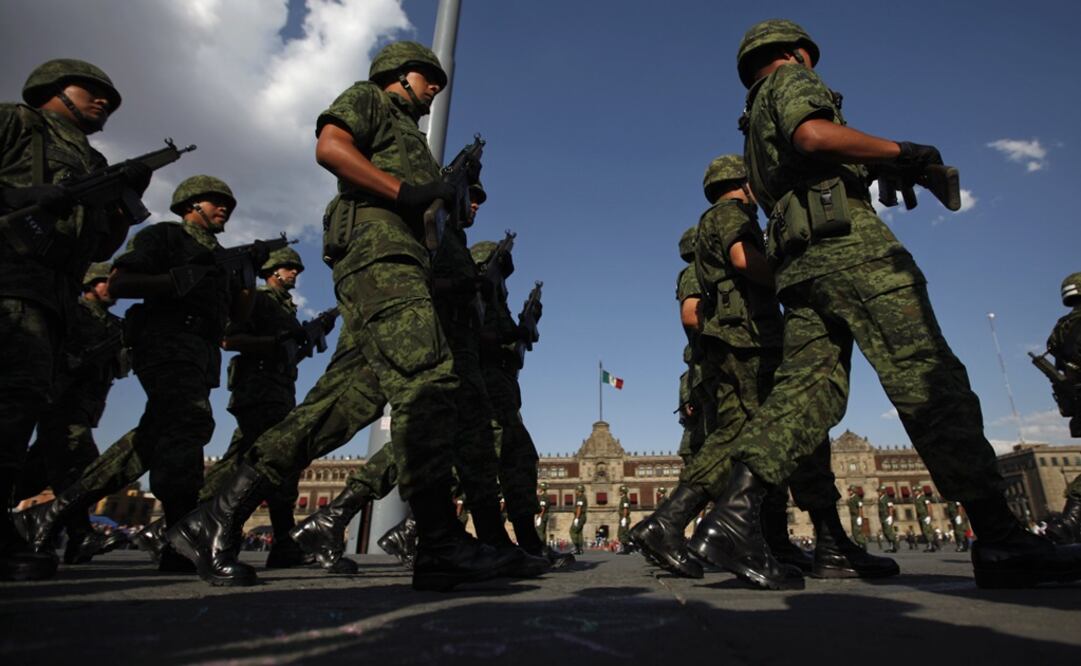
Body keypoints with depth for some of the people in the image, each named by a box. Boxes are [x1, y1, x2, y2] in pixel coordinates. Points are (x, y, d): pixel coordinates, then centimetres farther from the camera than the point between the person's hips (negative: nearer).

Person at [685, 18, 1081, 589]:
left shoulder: (757, 128, 36)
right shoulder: (791, 82, 10)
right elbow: (812, 134, -14)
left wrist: (881, 174, 36)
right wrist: (898, 150, -5)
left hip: (799, 262, 9)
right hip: (848, 243, -8)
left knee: (807, 386, -5)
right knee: (928, 379, -12)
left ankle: (741, 497, -22)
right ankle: (1000, 541, -13)